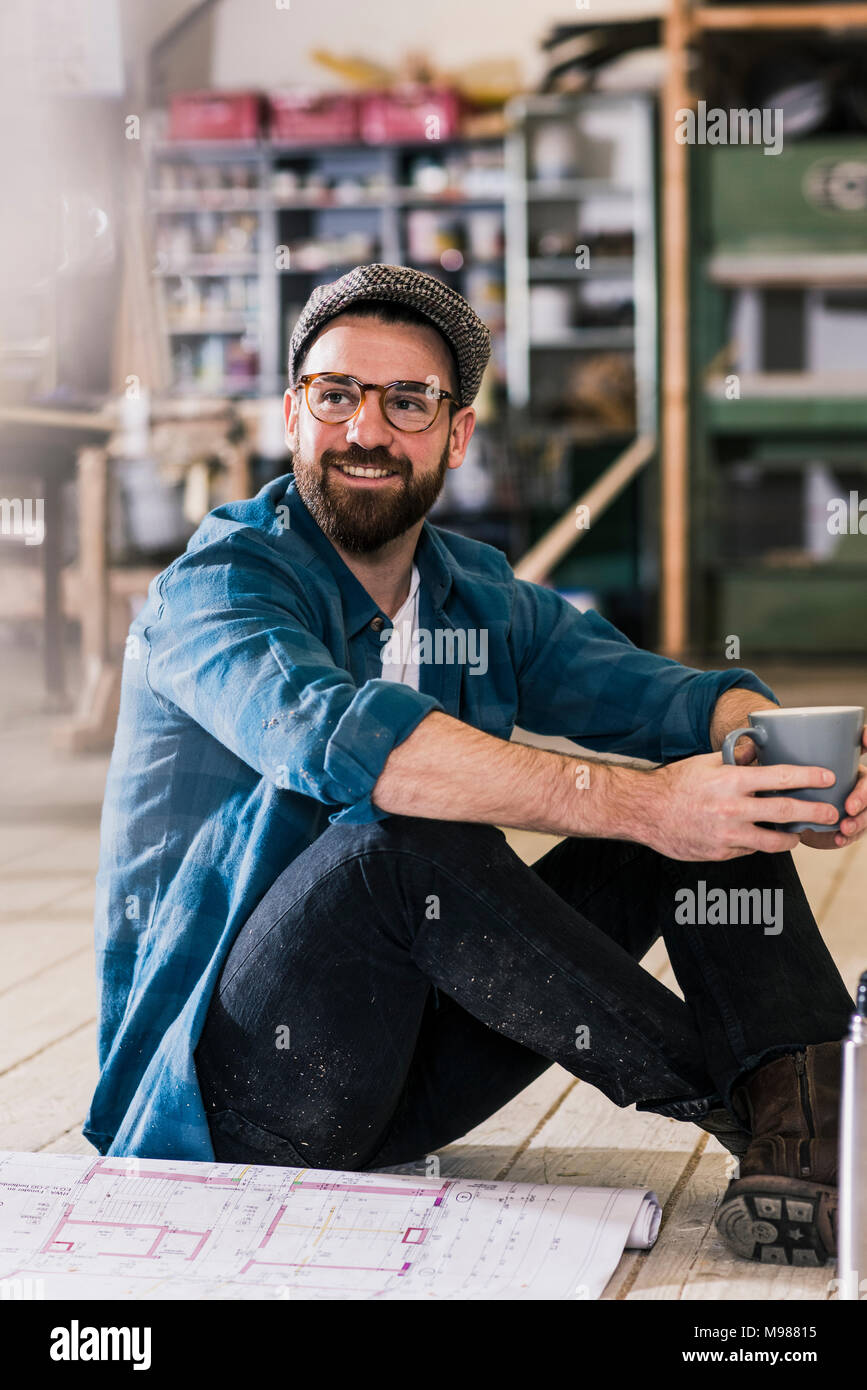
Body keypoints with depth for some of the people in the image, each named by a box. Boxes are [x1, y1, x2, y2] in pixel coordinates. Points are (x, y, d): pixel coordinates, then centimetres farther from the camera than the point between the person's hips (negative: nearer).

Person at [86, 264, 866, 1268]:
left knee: (713, 788, -4)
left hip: (414, 1072, 6)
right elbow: (337, 734, -33)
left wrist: (786, 747, -28)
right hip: (228, 1082, -6)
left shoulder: (482, 600, 11)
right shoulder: (219, 581, -11)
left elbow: (654, 692, -4)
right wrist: (635, 803, -39)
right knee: (405, 832, -35)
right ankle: (719, 1085, -19)